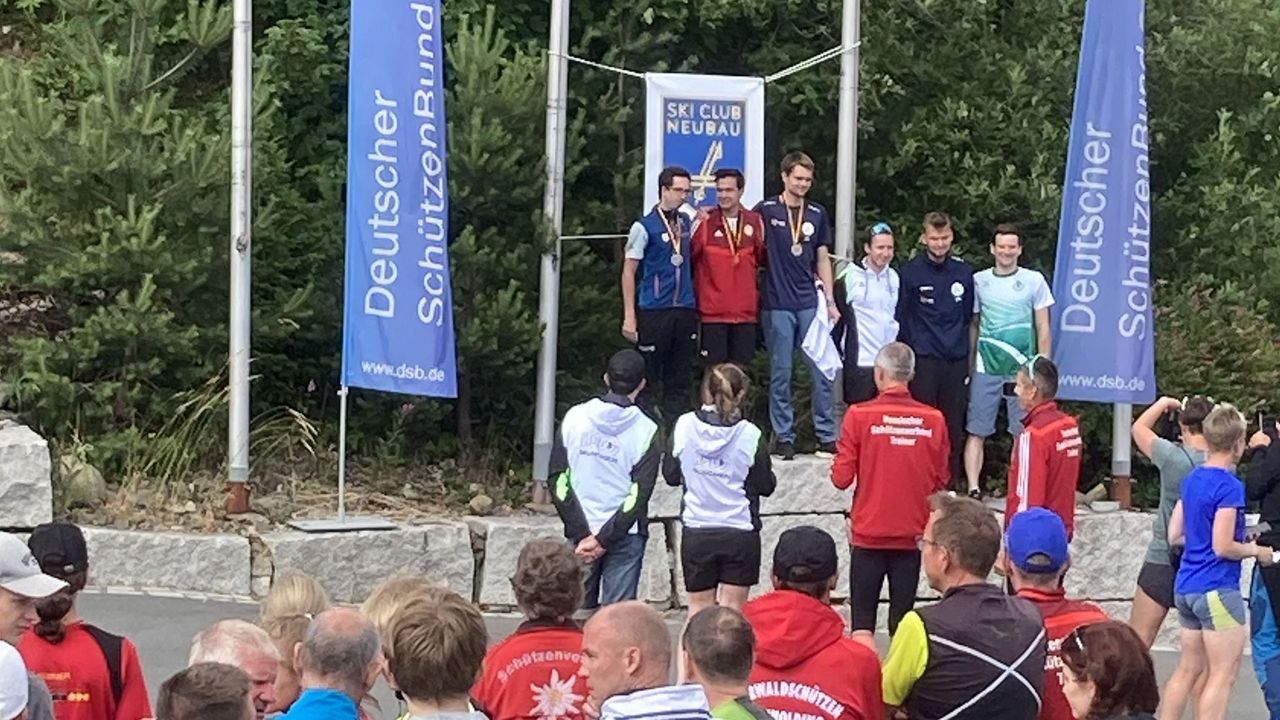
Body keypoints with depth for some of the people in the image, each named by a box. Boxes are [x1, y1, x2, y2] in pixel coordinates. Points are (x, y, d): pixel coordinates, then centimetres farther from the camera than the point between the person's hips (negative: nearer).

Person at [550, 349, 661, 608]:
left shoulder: (574, 418, 0)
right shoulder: (646, 431, -6)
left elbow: (558, 482, -5)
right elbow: (638, 494, -12)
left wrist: (582, 535, -6)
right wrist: (604, 539, -11)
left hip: (580, 535, 2)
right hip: (625, 537, -2)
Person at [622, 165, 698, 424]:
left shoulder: (687, 222, 12)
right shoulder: (644, 227, -4)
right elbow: (629, 271, -4)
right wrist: (629, 315, -10)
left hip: (685, 311, 5)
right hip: (653, 312, -5)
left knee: (680, 378, 7)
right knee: (647, 378, -1)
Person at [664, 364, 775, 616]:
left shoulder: (684, 427, -6)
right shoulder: (750, 435, -12)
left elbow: (670, 475, 4)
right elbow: (766, 486, -3)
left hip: (696, 532, 2)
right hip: (740, 532, -2)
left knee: (699, 606, 12)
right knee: (732, 607, 5)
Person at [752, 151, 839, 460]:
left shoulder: (817, 214, 10)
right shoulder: (766, 211, 0)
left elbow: (823, 259, 14)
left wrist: (830, 301, 11)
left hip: (811, 303, 3)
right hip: (778, 304, -3)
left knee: (822, 371, 0)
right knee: (780, 373, 2)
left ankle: (827, 435, 5)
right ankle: (783, 436, 10)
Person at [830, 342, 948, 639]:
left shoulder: (860, 415, -10)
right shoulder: (933, 419, -4)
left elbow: (841, 478, -9)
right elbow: (941, 481, 4)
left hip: (869, 535, -2)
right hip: (913, 534, 2)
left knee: (862, 622, 3)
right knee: (902, 621, 9)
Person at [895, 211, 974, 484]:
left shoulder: (964, 272, 8)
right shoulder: (911, 271, -2)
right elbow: (900, 318, 2)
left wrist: (969, 357, 15)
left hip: (956, 359, 3)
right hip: (923, 359, -3)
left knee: (954, 425, 5)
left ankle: (951, 483, 13)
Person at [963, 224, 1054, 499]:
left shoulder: (1034, 281, 6)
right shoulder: (979, 281, 8)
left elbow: (1043, 328, 8)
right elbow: (973, 326, 14)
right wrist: (969, 366, 9)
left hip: (1022, 369, -1)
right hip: (986, 369, 1)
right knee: (976, 432, -4)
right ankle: (974, 490, -2)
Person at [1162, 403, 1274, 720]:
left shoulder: (1192, 480, 9)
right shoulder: (1230, 486, -15)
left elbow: (1175, 536, 14)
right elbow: (1222, 547, -18)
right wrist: (1256, 550, -3)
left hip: (1185, 586, 8)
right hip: (1217, 589, -8)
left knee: (1188, 669, 14)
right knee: (1222, 675, -3)